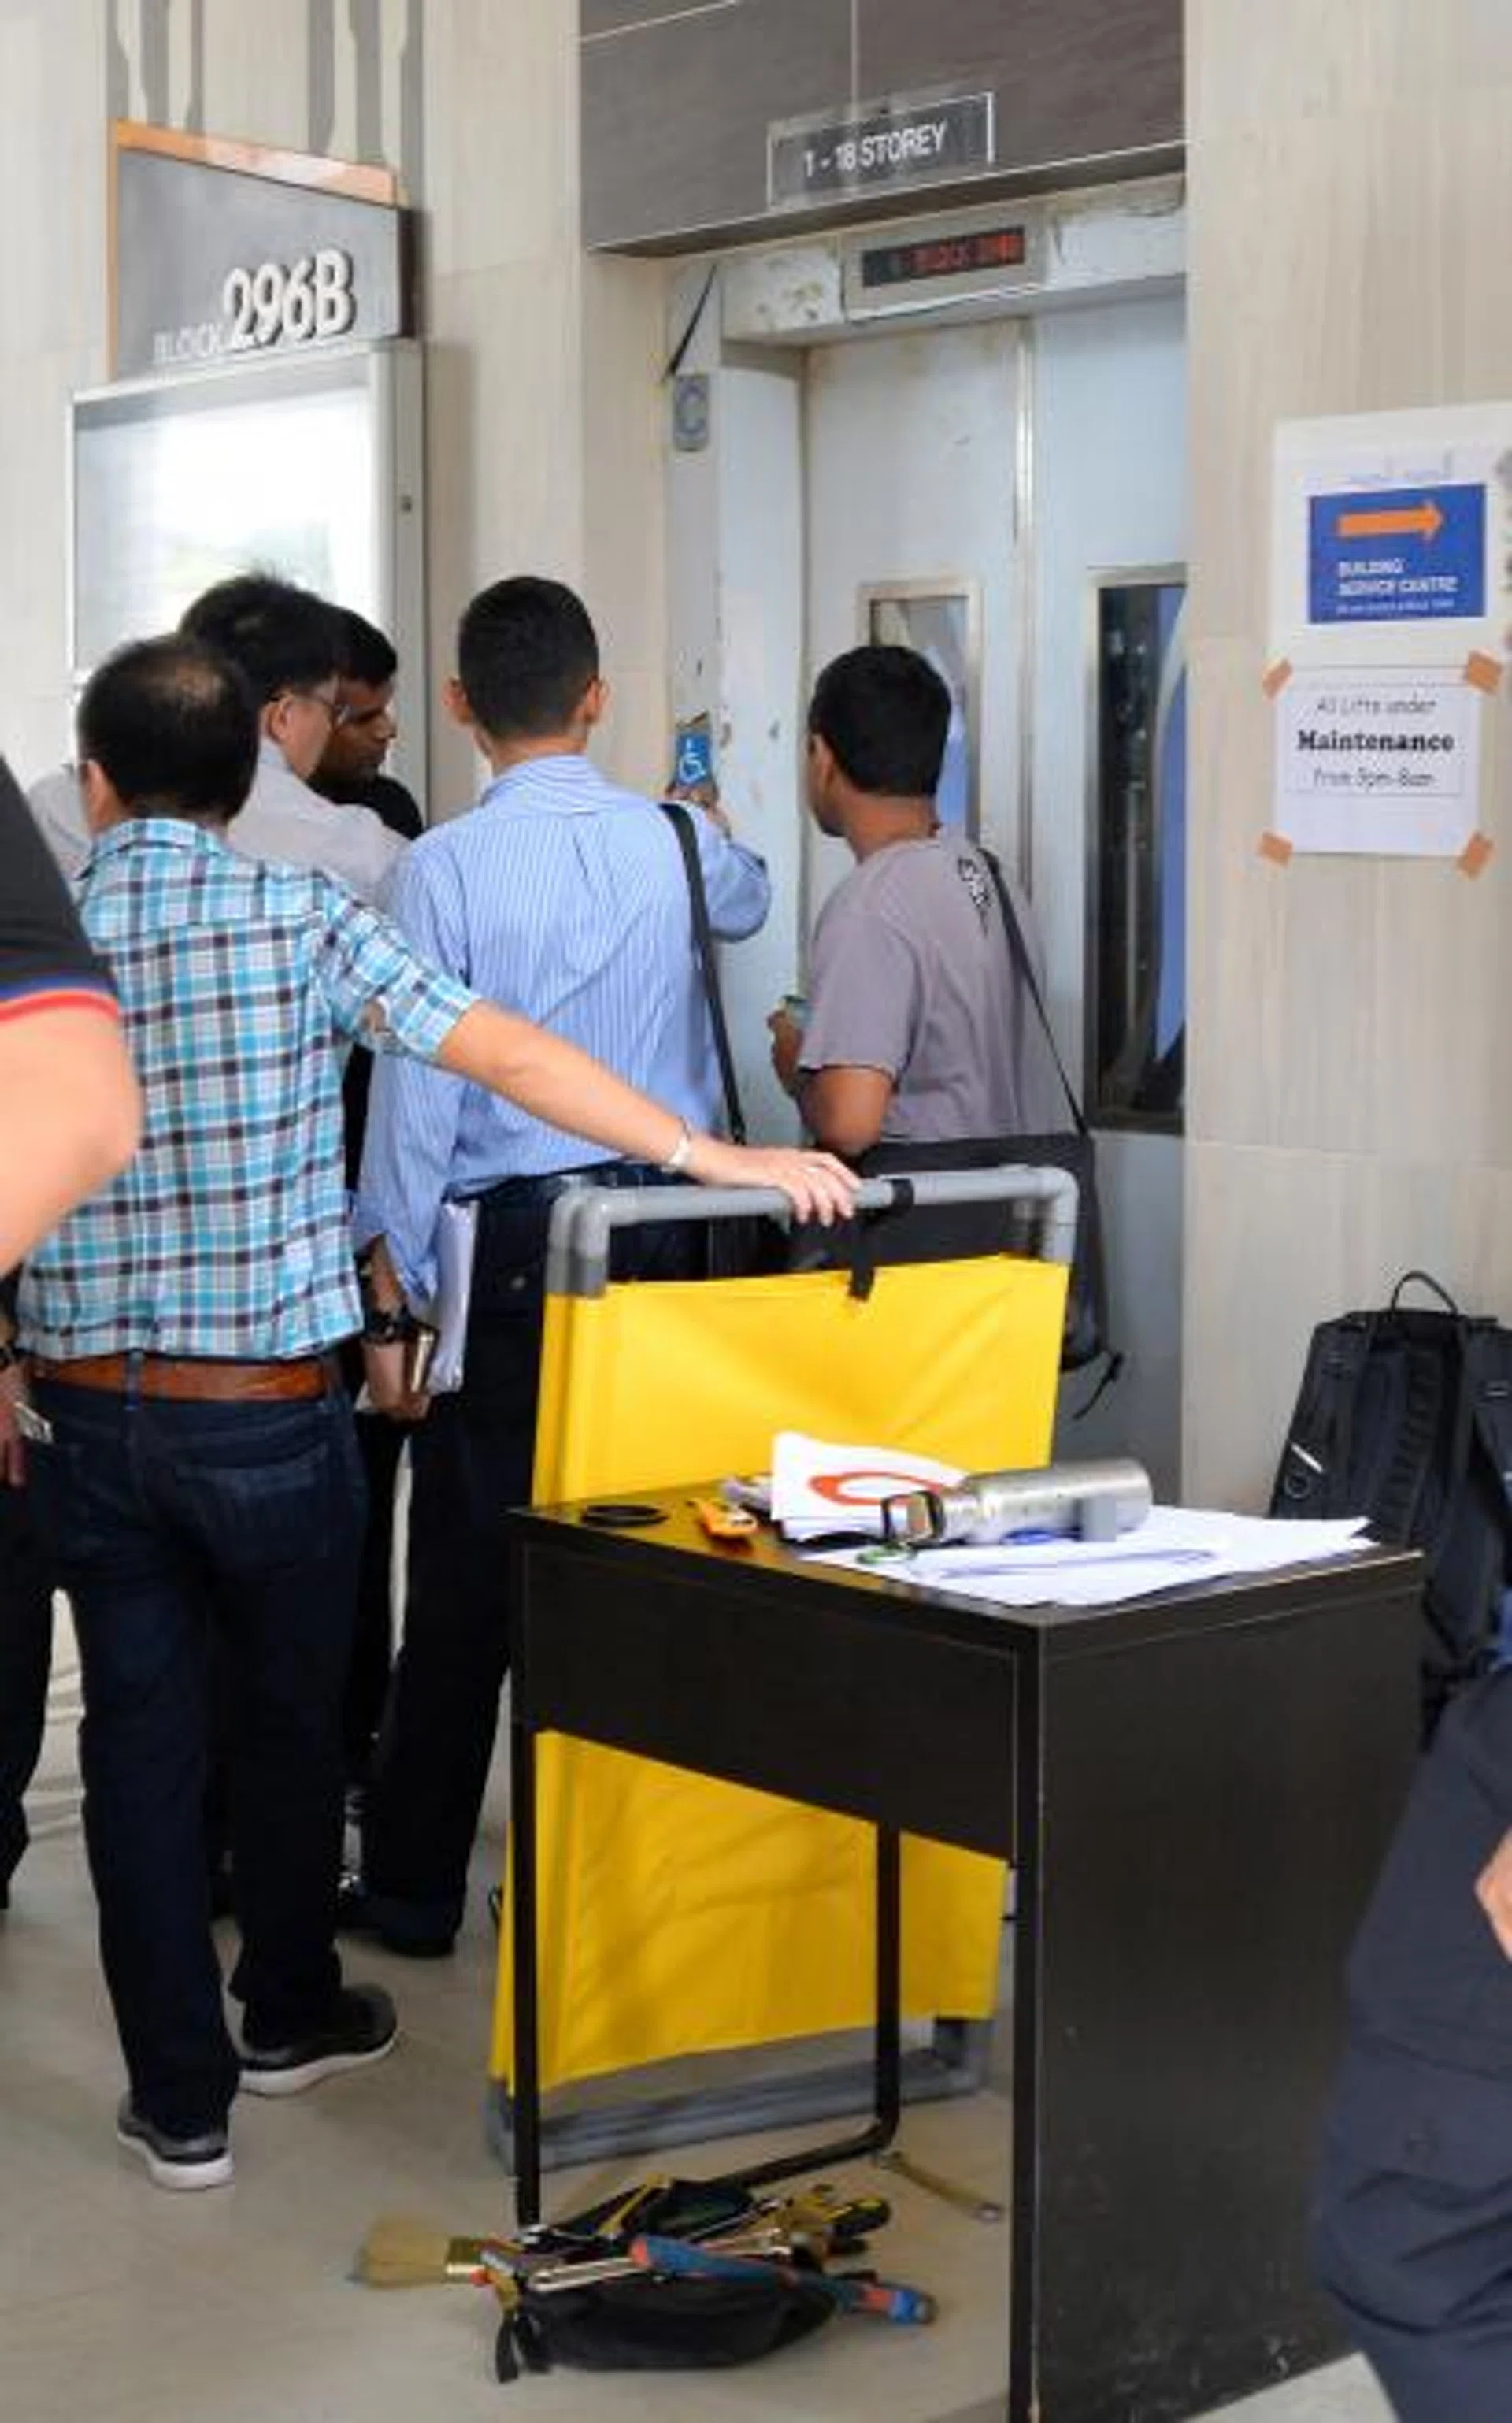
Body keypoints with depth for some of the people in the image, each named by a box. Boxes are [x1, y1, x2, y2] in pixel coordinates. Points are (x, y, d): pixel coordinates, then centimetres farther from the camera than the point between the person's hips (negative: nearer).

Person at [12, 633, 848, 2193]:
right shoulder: (300, 919, -8)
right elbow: (499, 1052, -16)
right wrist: (710, 1155, -15)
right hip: (266, 1405, -1)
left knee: (140, 1732, 9)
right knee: (290, 1713, 17)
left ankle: (181, 2099, 14)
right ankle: (289, 2015, 36)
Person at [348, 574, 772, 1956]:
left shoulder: (449, 866, -10)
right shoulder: (675, 845, 2)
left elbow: (420, 1079, -11)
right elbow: (747, 900, 27)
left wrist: (395, 1277, -3)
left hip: (507, 1238, -3)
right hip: (660, 1222, 4)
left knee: (466, 1572, 3)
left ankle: (415, 1888, 12)